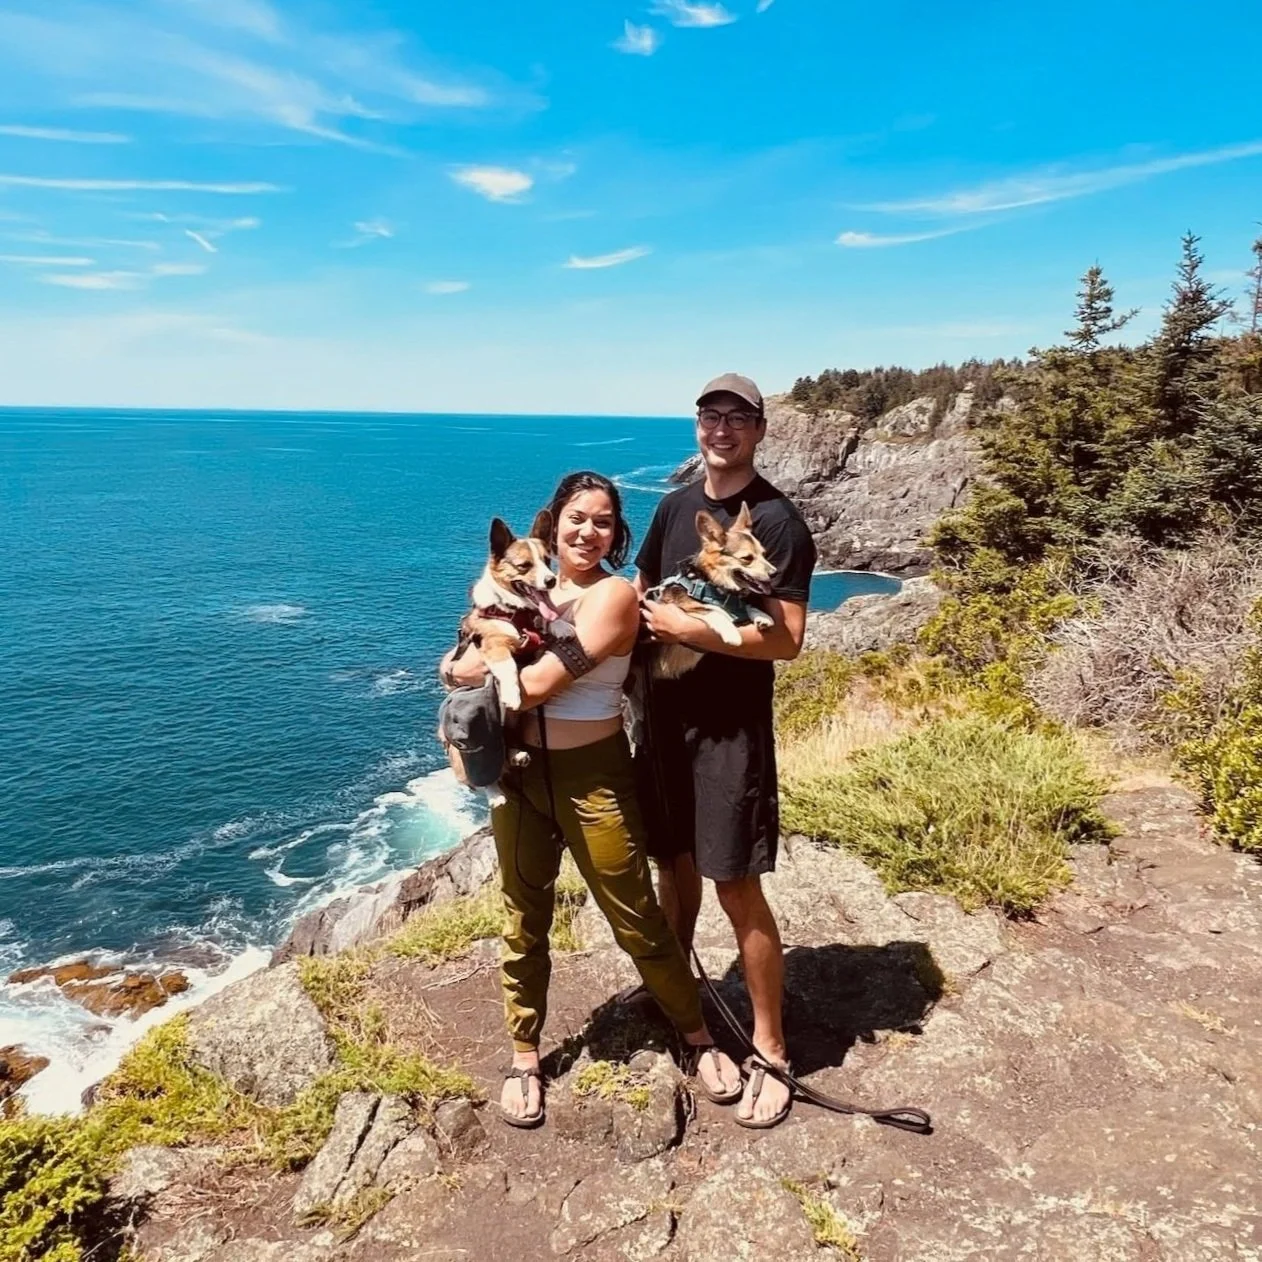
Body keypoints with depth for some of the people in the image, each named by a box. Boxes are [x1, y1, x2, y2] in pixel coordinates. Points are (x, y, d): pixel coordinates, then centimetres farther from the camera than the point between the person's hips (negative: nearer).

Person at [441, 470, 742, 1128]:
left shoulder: (614, 595, -13)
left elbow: (540, 683, -20)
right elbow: (485, 656, 5)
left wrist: (465, 674, -5)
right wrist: (473, 660, -18)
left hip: (593, 776, -5)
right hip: (521, 772, 5)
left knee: (637, 920, 7)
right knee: (524, 921, 15)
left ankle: (698, 1036, 29)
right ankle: (523, 1056, 34)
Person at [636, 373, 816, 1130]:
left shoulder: (777, 521, -12)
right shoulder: (676, 506, 8)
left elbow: (787, 640, -19)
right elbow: (641, 591, 19)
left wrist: (690, 629, -22)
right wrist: (646, 619, -1)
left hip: (731, 728, -6)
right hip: (666, 715, 6)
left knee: (738, 890, -1)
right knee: (674, 866, 19)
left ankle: (771, 1054, 14)